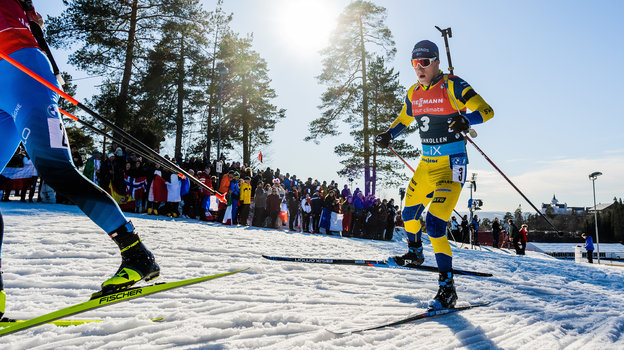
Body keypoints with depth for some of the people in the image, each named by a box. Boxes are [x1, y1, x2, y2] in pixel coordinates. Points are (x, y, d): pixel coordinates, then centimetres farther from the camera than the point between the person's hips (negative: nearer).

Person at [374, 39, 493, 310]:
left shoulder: (453, 85, -11)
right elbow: (404, 120, 24)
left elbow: (486, 110, -15)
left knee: (434, 222, -18)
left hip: (451, 165, -7)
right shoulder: (413, 93, 8)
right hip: (427, 164, 7)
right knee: (410, 212, 20)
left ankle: (447, 288, -9)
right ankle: (414, 253, 49)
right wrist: (388, 135, 6)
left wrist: (466, 119, -36)